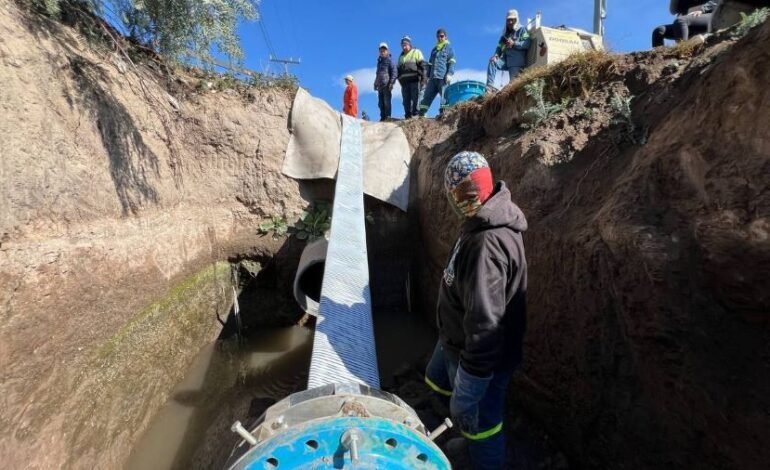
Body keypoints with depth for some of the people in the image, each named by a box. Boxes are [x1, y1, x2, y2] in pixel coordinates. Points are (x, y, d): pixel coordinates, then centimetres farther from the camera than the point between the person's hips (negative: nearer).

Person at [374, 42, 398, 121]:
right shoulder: (379, 61, 24)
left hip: (387, 85, -7)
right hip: (380, 85, 7)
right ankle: (382, 117, 9)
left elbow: (394, 72, -6)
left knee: (387, 102, -10)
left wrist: (391, 83, -16)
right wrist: (375, 83, 21)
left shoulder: (390, 60, 2)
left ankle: (388, 117, -8)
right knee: (380, 103, 5)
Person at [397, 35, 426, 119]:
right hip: (404, 81, 5)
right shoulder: (401, 56, 25)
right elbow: (398, 70, 28)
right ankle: (408, 115, 4)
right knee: (406, 100, 1)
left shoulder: (416, 52, 9)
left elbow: (422, 66, -1)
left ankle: (415, 114, -10)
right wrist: (400, 80, 18)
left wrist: (423, 79, -11)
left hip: (415, 80, -5)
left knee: (415, 98, -10)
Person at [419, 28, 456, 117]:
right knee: (427, 96, -1)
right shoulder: (434, 49, 27)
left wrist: (449, 74, -15)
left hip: (443, 77, -5)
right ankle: (421, 114, -2)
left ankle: (443, 113, -12)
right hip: (433, 78, 5)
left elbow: (451, 62, -1)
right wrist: (428, 76, 21)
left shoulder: (448, 47, 10)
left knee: (444, 96, -11)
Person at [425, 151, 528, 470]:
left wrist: (472, 376, -25)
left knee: (479, 420, 14)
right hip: (456, 339, 10)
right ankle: (471, 434, 56)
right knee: (438, 381, 31)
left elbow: (485, 321, -33)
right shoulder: (482, 224, -2)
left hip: (480, 353, -10)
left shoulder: (486, 243, -35)